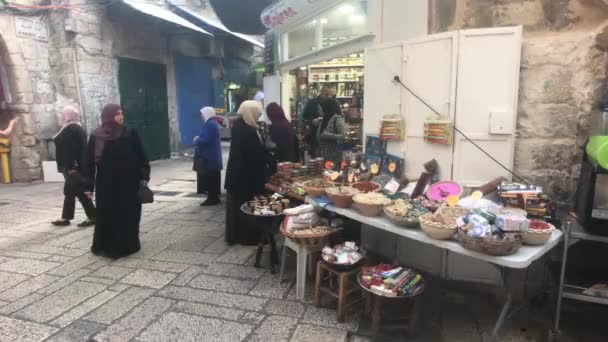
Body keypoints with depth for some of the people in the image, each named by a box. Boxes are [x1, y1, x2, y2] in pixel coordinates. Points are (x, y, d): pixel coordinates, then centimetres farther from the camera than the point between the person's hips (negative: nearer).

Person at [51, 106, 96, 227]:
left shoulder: (70, 129, -16)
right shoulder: (78, 128, 14)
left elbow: (70, 149, -22)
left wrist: (70, 167, -23)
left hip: (73, 167, -10)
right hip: (78, 166, 10)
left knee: (79, 192, -4)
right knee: (70, 192, 14)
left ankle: (92, 217, 2)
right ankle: (65, 218, 21)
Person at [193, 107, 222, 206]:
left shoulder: (209, 124, -17)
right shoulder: (212, 123, 16)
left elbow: (205, 140, -24)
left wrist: (196, 139, -6)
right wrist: (199, 138, 8)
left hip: (209, 157, -11)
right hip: (212, 156, 11)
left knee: (209, 178, -5)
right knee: (212, 178, 14)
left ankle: (212, 198, 0)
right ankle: (214, 197, 20)